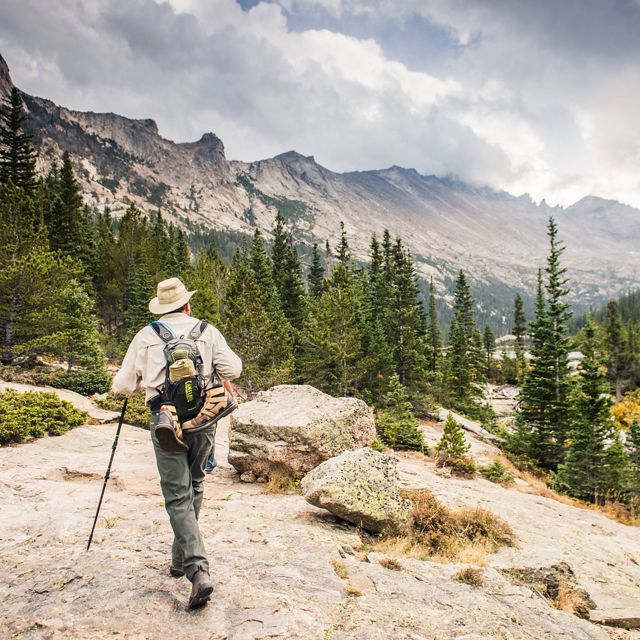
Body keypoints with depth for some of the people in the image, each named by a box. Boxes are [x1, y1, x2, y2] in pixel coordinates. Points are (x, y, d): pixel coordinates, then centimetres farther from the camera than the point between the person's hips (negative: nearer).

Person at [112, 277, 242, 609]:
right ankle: (181, 558, 34)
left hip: (166, 420, -2)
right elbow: (233, 369, -2)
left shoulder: (146, 336, 3)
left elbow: (122, 386, 4)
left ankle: (197, 569, -9)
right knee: (194, 487, 21)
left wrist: (140, 380, 26)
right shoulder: (207, 331, 5)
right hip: (203, 419, 2)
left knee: (177, 496, 2)